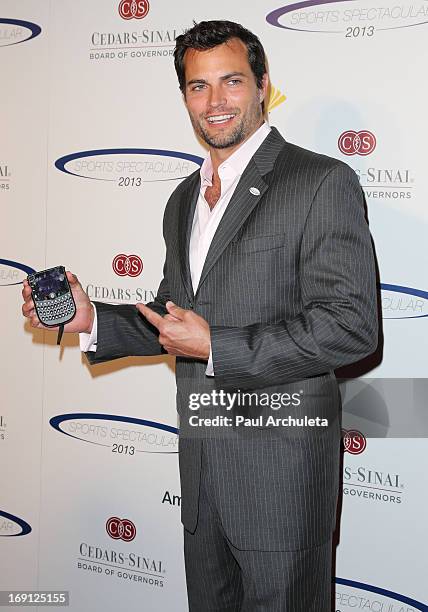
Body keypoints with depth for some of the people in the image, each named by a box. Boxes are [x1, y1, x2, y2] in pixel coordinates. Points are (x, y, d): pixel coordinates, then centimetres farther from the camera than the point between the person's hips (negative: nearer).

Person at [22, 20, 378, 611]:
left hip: (281, 467, -7)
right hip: (201, 460, 7)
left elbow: (351, 324, -19)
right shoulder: (184, 199, 13)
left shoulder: (323, 182, -11)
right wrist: (92, 319, 1)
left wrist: (216, 347, -20)